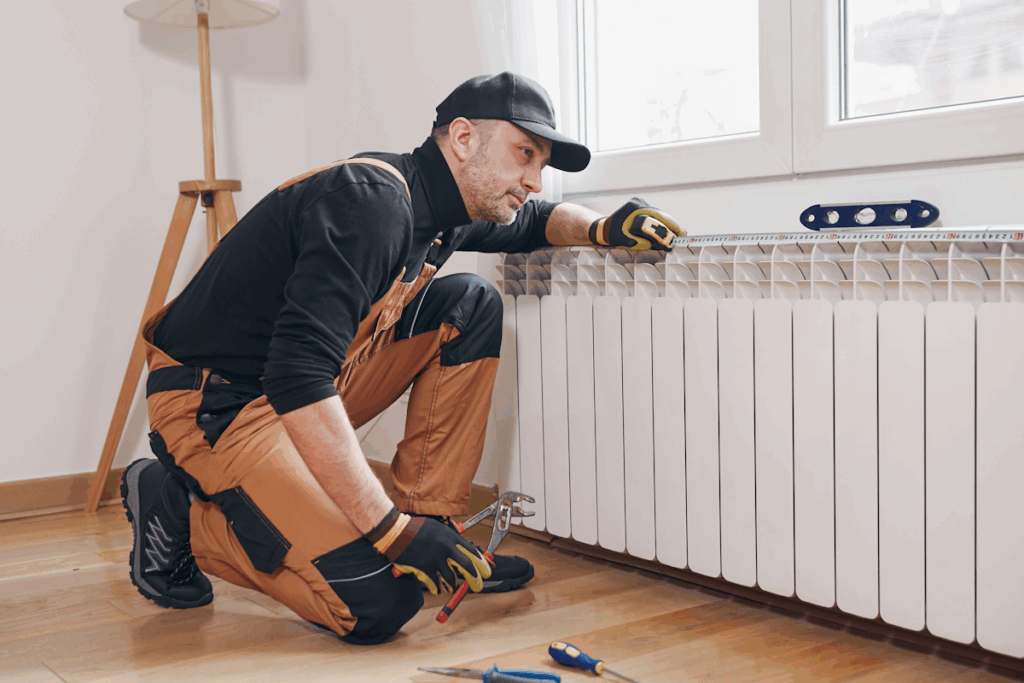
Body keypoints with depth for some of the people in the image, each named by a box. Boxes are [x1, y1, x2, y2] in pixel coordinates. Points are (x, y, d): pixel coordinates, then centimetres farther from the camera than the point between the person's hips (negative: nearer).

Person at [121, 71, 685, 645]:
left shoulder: (447, 208, 4)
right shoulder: (370, 199, -25)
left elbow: (535, 221, 27)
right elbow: (299, 377, -34)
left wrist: (599, 227, 3)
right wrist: (391, 529, -35)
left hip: (309, 388, 9)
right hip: (214, 404, -9)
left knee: (471, 306, 1)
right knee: (378, 605, -20)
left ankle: (433, 527, 3)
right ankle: (181, 512, -1)